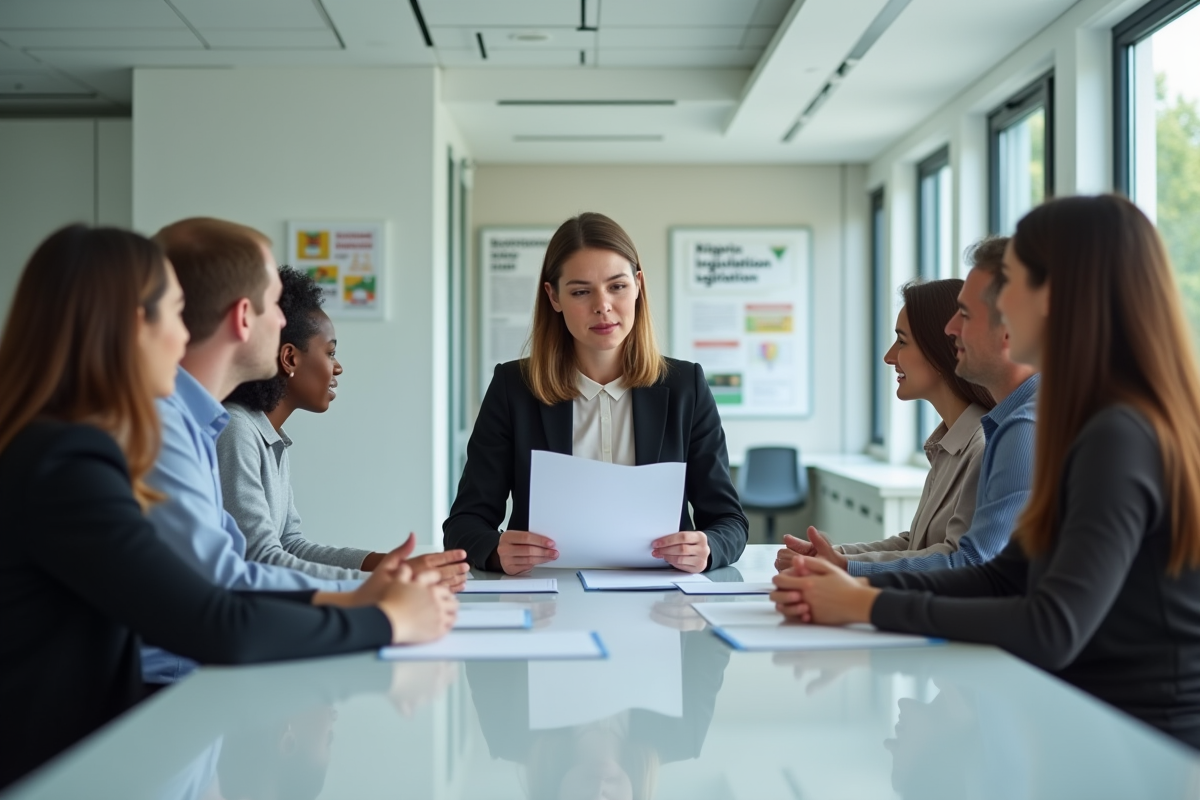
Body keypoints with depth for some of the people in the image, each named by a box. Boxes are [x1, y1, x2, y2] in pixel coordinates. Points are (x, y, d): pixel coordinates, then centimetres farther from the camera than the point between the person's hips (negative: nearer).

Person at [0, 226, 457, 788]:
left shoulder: (51, 447, 8)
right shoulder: (66, 465, -21)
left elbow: (180, 607, 8)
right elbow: (219, 630, -22)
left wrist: (342, 602, 3)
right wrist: (388, 621, -10)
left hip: (81, 748, 8)